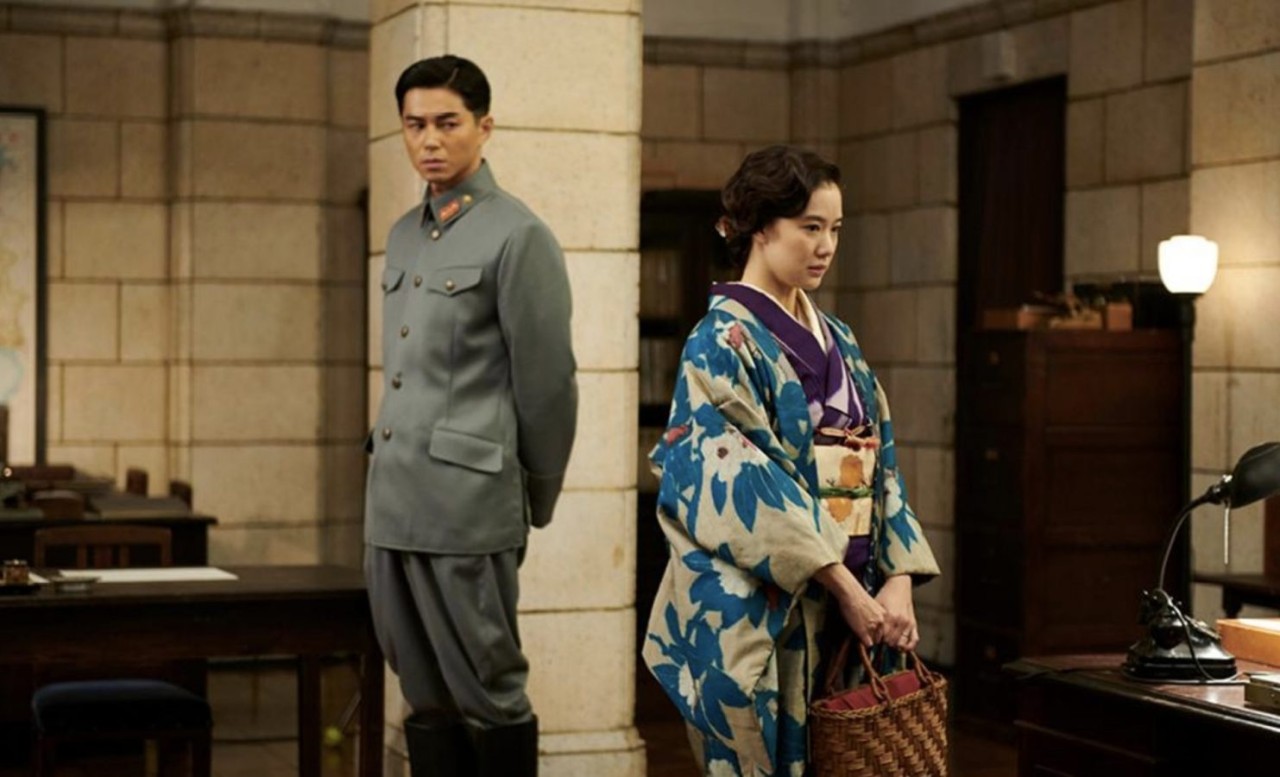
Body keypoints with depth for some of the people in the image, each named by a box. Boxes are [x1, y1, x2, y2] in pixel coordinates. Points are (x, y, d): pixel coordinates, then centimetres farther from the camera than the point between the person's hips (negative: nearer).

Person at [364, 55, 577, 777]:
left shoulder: (518, 236, -7)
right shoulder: (405, 235, 15)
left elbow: (548, 383, -6)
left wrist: (534, 504, 0)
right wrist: (392, 486, 18)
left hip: (468, 508, -7)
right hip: (392, 505, 7)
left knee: (488, 694, 1)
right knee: (426, 699, 11)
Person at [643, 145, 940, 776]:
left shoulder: (835, 340, 13)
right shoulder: (724, 341, -9)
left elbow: (879, 464, 11)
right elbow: (748, 487, -16)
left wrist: (898, 579, -2)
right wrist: (845, 585, -17)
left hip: (848, 598, 7)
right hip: (756, 612, -7)